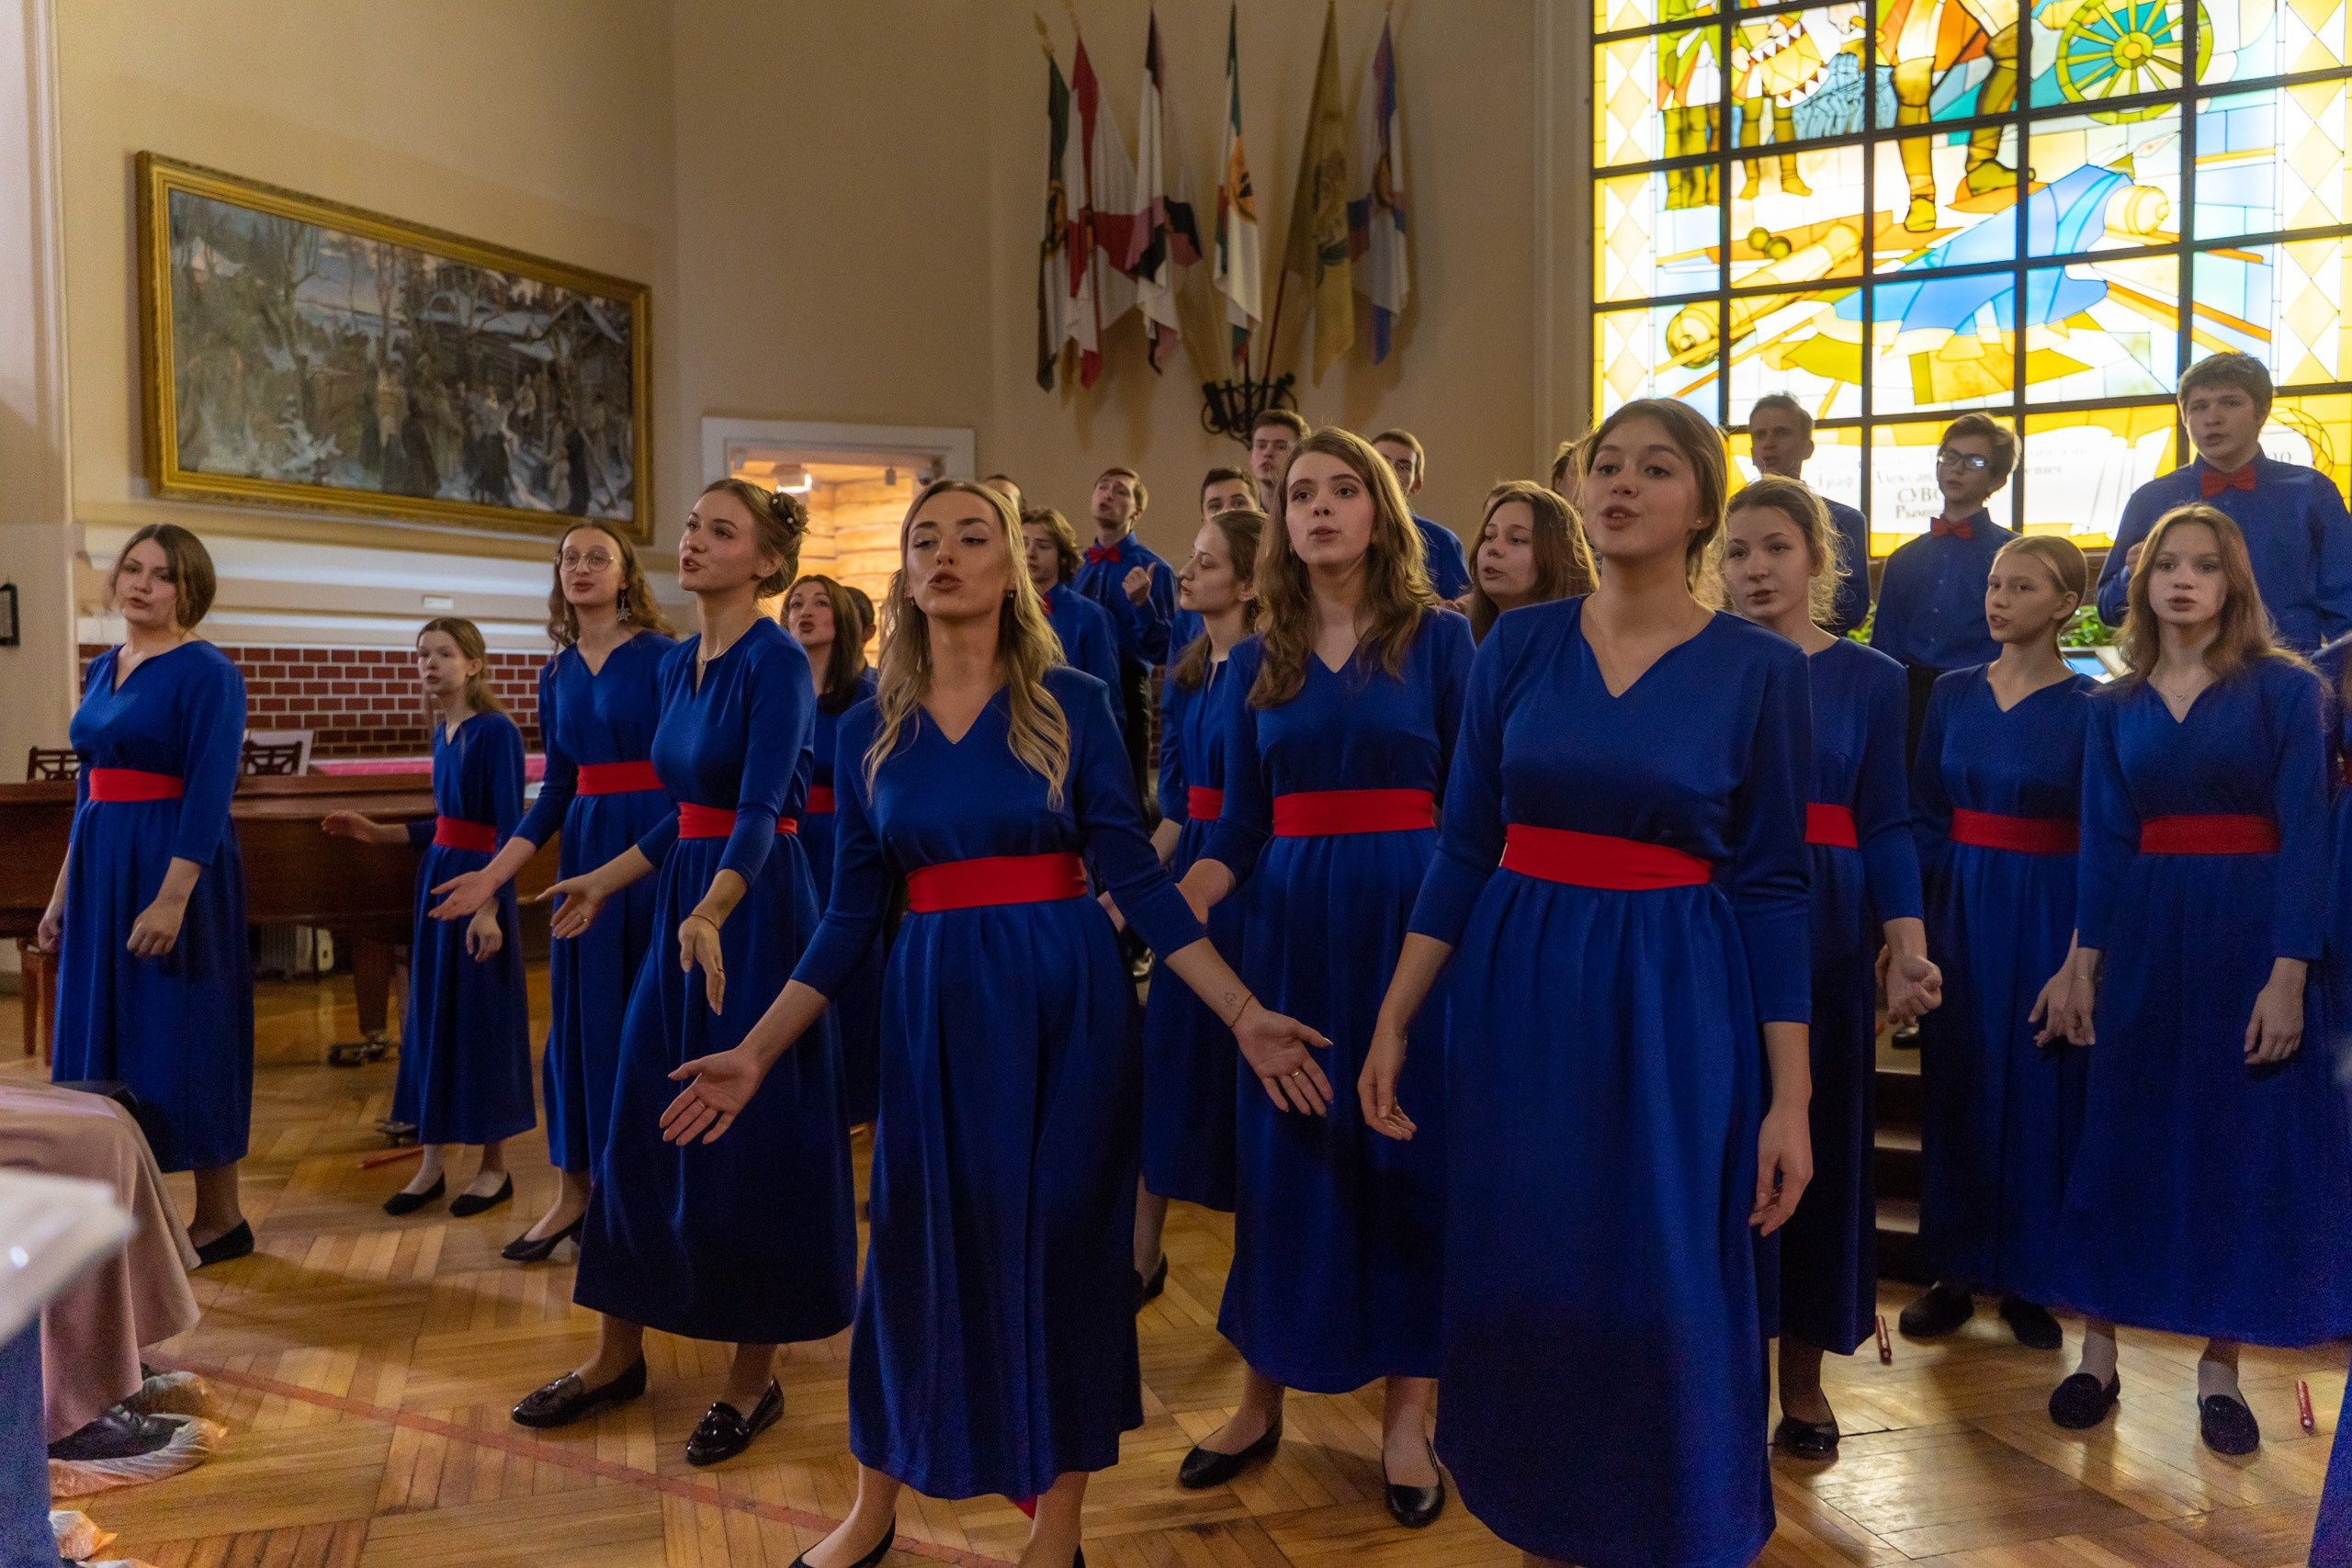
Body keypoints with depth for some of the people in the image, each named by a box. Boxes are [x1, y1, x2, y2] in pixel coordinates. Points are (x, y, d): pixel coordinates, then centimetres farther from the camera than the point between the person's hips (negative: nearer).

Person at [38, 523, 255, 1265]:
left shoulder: (206, 673, -11)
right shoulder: (103, 669, 13)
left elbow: (210, 793, -17)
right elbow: (89, 788, 18)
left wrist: (172, 898, -24)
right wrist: (64, 892, 17)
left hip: (174, 869, -8)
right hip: (101, 870, 8)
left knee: (179, 1037, -1)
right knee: (106, 1038, 12)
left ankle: (220, 1219, 12)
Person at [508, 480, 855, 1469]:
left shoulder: (777, 662, -14)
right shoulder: (678, 664, 11)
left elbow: (758, 813, -26)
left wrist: (710, 914, -40)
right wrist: (608, 880, 27)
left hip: (754, 911, -8)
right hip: (688, 904, 9)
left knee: (750, 1138, 0)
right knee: (639, 1127, 13)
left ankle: (754, 1377, 18)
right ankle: (617, 1355, 30)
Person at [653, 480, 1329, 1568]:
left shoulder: (1072, 703, -2)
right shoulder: (868, 728, 6)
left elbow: (1134, 876, -4)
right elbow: (852, 912, 7)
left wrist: (1243, 1012, -11)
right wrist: (757, 1051, 2)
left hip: (1067, 1000, -2)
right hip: (933, 1003, 2)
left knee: (1061, 1244, 5)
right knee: (916, 1244, 9)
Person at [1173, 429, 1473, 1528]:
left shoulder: (1439, 638, 0)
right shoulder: (1257, 662, 8)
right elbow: (1240, 828, 7)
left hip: (1413, 917, -2)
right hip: (1290, 922, 3)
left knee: (1409, 1150, 5)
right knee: (1281, 1150, 9)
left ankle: (1407, 1417, 20)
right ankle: (1260, 1401, 25)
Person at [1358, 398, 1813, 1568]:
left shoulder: (1760, 668, -3)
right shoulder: (1518, 647, 3)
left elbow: (1772, 885, -3)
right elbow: (1463, 848, 4)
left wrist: (1790, 1097, -5)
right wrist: (1391, 1025, 1)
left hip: (1676, 1010, -2)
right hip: (1516, 993, 3)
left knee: (1668, 1291, 5)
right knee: (1522, 1279, 11)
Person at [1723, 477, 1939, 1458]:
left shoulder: (1871, 679, 6)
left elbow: (1885, 826, 2)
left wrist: (1907, 950, -9)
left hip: (1825, 934, 1)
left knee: (1818, 1139, 6)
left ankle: (1803, 1376, 21)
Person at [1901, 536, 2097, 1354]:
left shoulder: (2090, 706, -4)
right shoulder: (1953, 693, 5)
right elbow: (1924, 818, 6)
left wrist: (2078, 961, -13)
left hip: (2047, 917, -3)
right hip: (1959, 913, 3)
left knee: (2040, 1093, 5)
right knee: (1955, 1090, 8)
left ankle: (2027, 1279, 21)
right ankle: (1954, 1271, 21)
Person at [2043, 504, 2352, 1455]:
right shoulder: (2116, 709, 8)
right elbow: (2102, 841, 6)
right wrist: (2081, 964, -1)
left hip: (2249, 937, -2)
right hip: (2142, 939, 3)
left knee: (2242, 1144, 4)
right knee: (2122, 1136, 5)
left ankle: (2219, 1370, 16)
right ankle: (2099, 1353, 15)